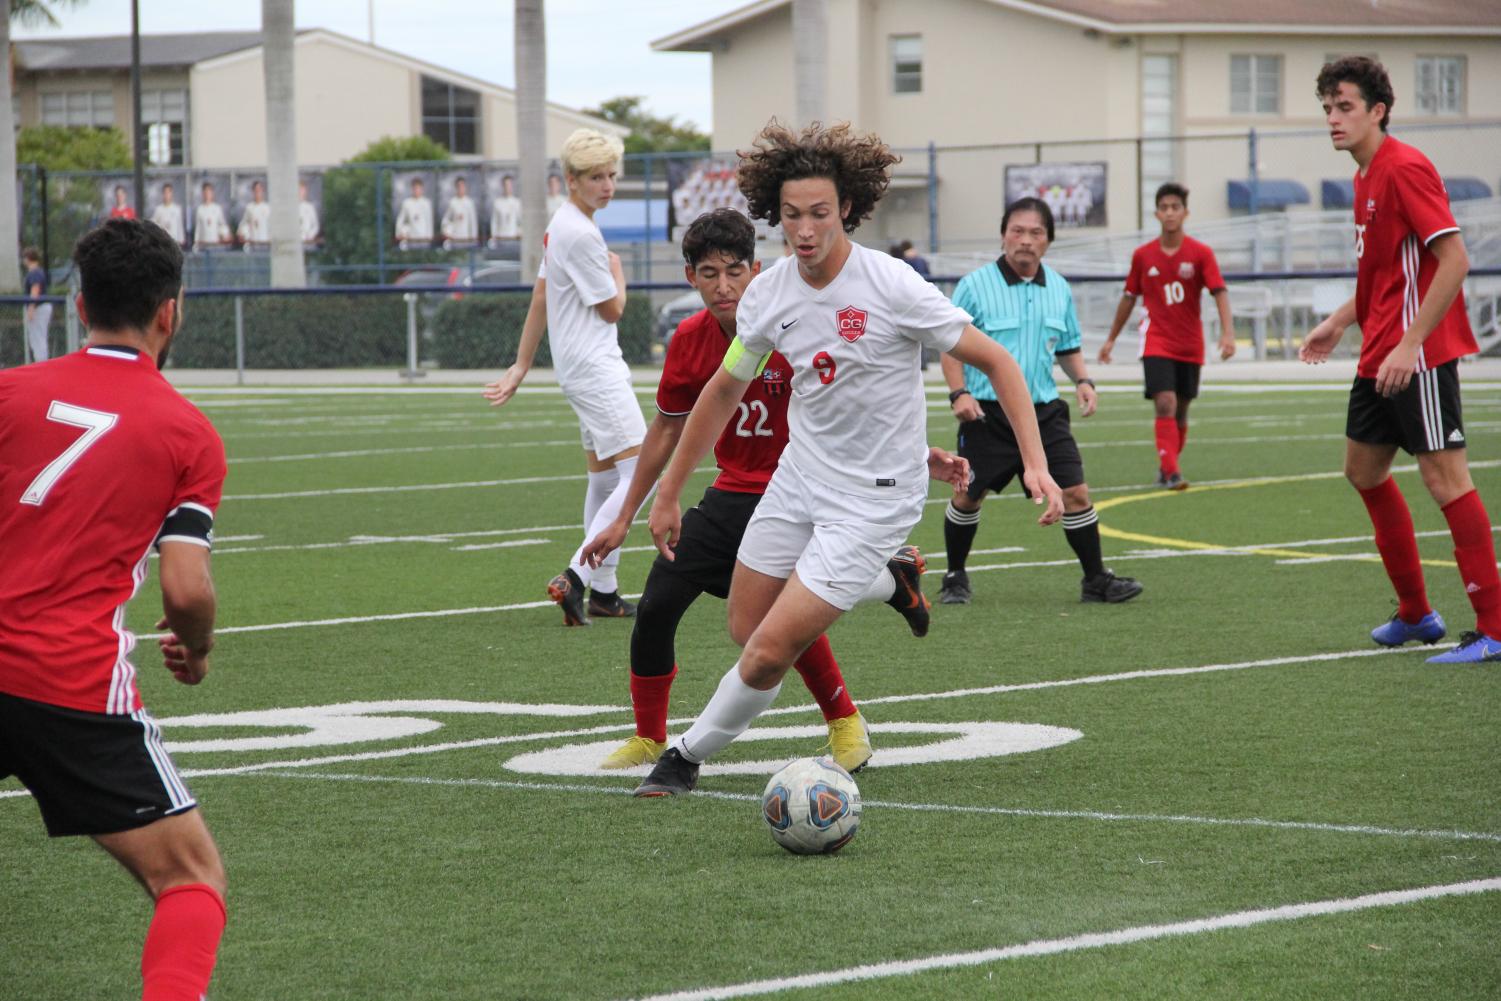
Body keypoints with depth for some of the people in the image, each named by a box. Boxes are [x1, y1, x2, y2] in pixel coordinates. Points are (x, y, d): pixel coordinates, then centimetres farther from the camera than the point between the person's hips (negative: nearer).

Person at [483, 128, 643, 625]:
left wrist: (521, 367, 19)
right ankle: (575, 577, -19)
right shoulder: (581, 234, -19)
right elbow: (612, 308, -12)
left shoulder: (561, 225, 12)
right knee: (638, 474, -15)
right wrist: (617, 271, 8)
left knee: (604, 479, 15)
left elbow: (540, 299, 16)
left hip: (582, 369, 10)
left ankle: (603, 591, 20)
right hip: (594, 367, -10)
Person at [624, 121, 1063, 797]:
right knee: (746, 633, 12)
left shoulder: (891, 286, -20)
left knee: (769, 652, -12)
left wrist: (1035, 463, -21)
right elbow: (724, 391, 12)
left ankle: (688, 754, 12)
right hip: (797, 480, 6)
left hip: (873, 500, -6)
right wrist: (668, 494, 15)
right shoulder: (766, 295, -4)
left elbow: (996, 362, -13)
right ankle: (878, 580, 32)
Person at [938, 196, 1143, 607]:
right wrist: (959, 393, -16)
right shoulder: (974, 286, -7)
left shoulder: (1058, 289, 8)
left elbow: (1068, 346, 20)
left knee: (1075, 493, -5)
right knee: (967, 497, 4)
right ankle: (955, 577, 24)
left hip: (1044, 411, 3)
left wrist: (1082, 380, 1)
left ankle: (1096, 579, 6)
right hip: (987, 413, -3)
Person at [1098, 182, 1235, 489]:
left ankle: (1166, 468, 28)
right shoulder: (1143, 255, 0)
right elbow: (1129, 298, 12)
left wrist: (1228, 333, -27)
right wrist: (1111, 339, 16)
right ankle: (1171, 472, -20)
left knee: (1180, 411, 10)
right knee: (1165, 404, -17)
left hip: (1190, 345, 1)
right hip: (1157, 342, -1)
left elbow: (1219, 293, -13)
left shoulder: (1200, 253, -5)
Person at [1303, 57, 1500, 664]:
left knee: (1444, 477, -11)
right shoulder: (1365, 176, 14)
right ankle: (1415, 614, 26)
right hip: (1379, 356, 11)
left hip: (1418, 354, -11)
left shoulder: (1404, 169, -15)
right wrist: (1340, 322, 19)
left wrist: (1409, 344, -25)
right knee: (1364, 469, 16)